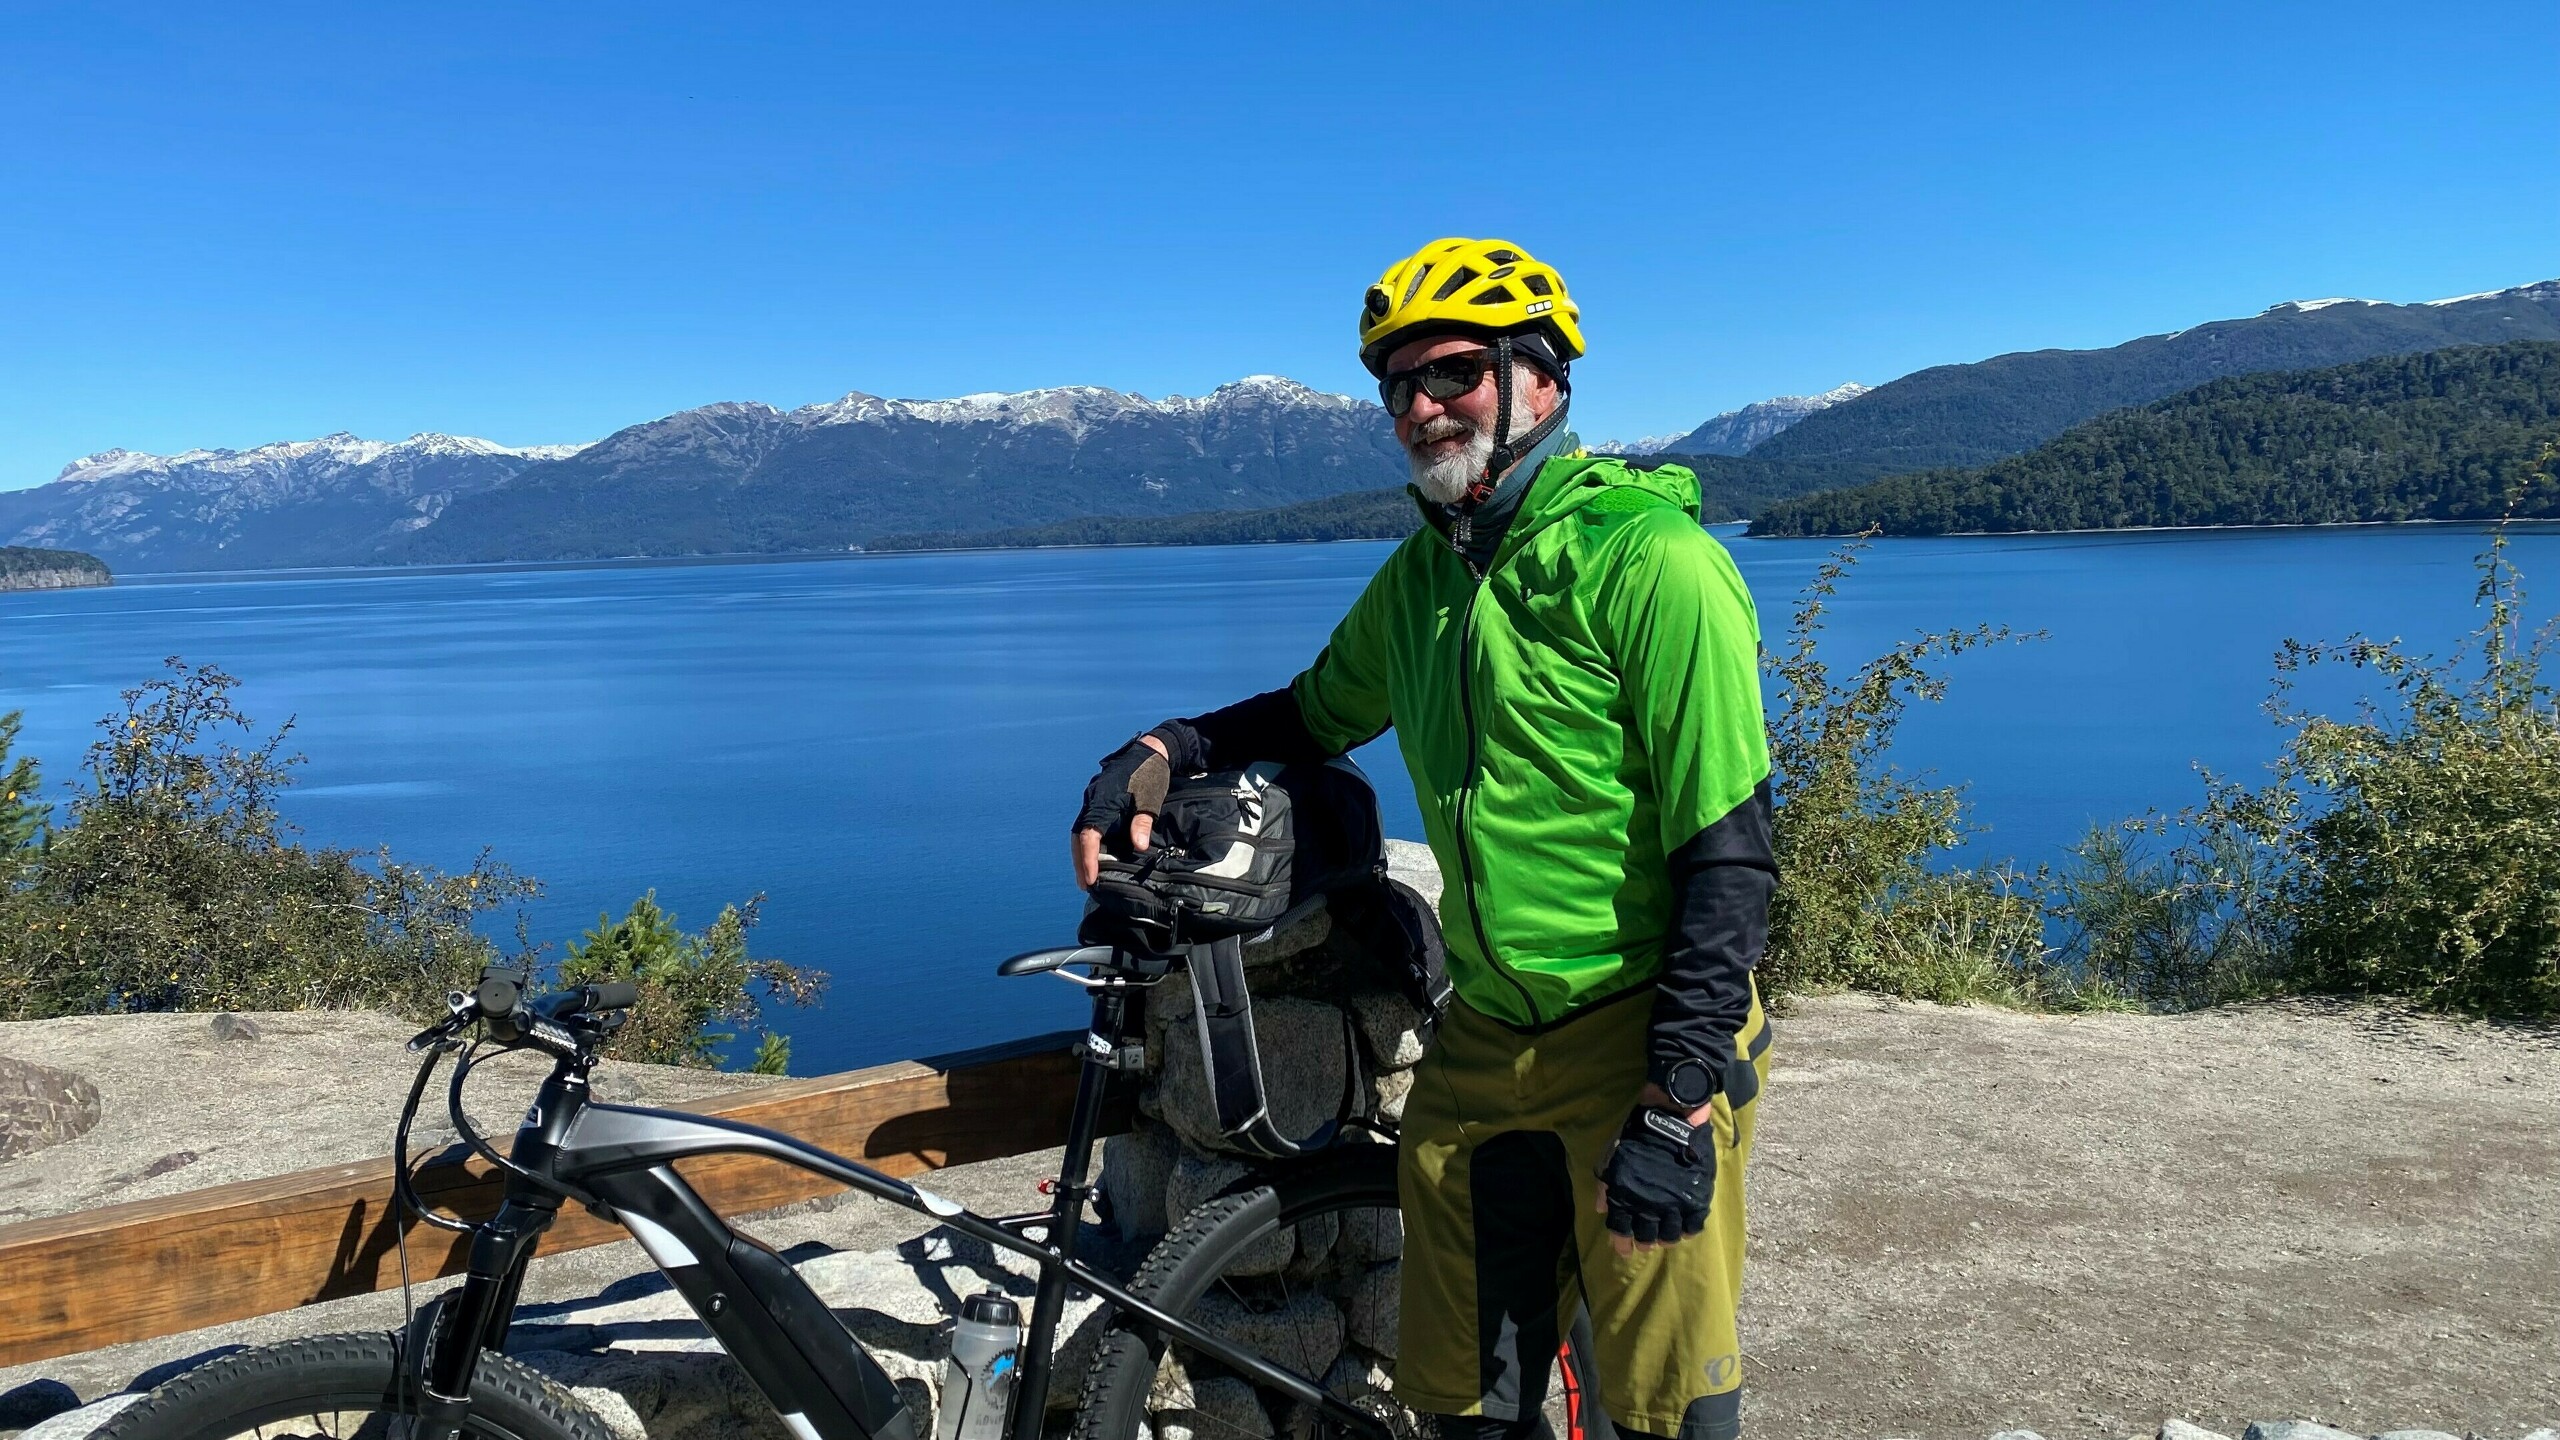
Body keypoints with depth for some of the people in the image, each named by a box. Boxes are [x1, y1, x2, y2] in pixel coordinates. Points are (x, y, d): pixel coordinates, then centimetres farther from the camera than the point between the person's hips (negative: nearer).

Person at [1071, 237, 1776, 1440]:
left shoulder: (1651, 559, -14)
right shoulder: (1421, 573, 8)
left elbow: (1728, 851, -17)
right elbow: (1315, 714, 24)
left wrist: (1678, 1104, -20)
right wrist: (1158, 754, 4)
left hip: (1642, 1036, -6)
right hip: (1483, 1038, 6)